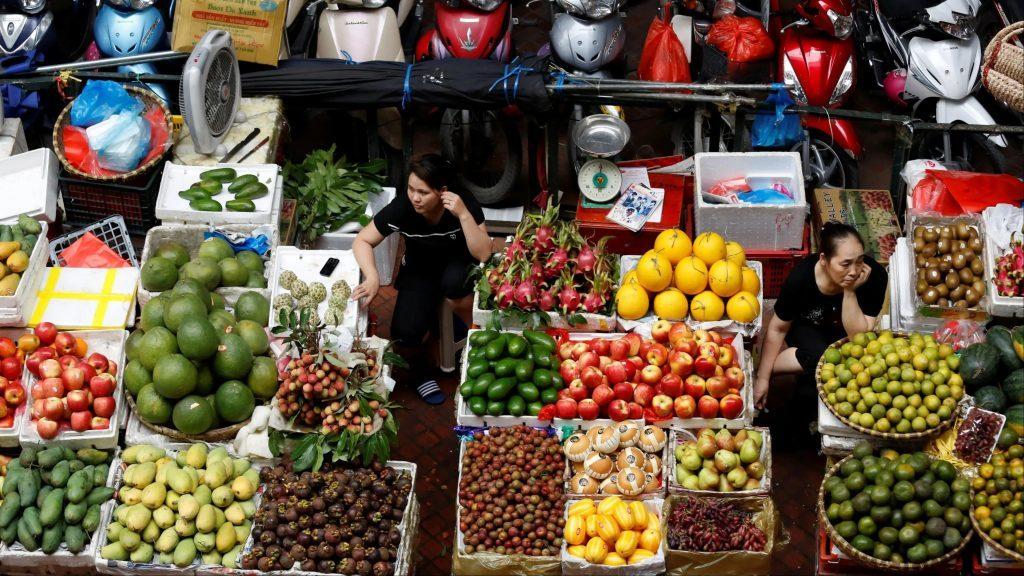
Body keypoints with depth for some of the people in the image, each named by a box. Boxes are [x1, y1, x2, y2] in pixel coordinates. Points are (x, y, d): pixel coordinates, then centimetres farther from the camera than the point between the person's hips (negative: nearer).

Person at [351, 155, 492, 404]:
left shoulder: (464, 204, -25)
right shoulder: (401, 208, -24)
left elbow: (483, 254, -29)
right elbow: (362, 241, -15)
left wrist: (464, 215, -40)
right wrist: (372, 277, -32)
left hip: (456, 266, -1)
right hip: (419, 272, 1)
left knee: (453, 282, -39)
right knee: (405, 333, -23)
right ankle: (420, 370, 13)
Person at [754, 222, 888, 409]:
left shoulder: (874, 275, -31)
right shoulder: (802, 277, -30)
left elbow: (858, 336, -27)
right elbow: (778, 328, -15)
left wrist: (850, 292, -40)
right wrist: (762, 378, -12)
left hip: (842, 333, 1)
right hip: (808, 330, -1)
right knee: (819, 355, -34)